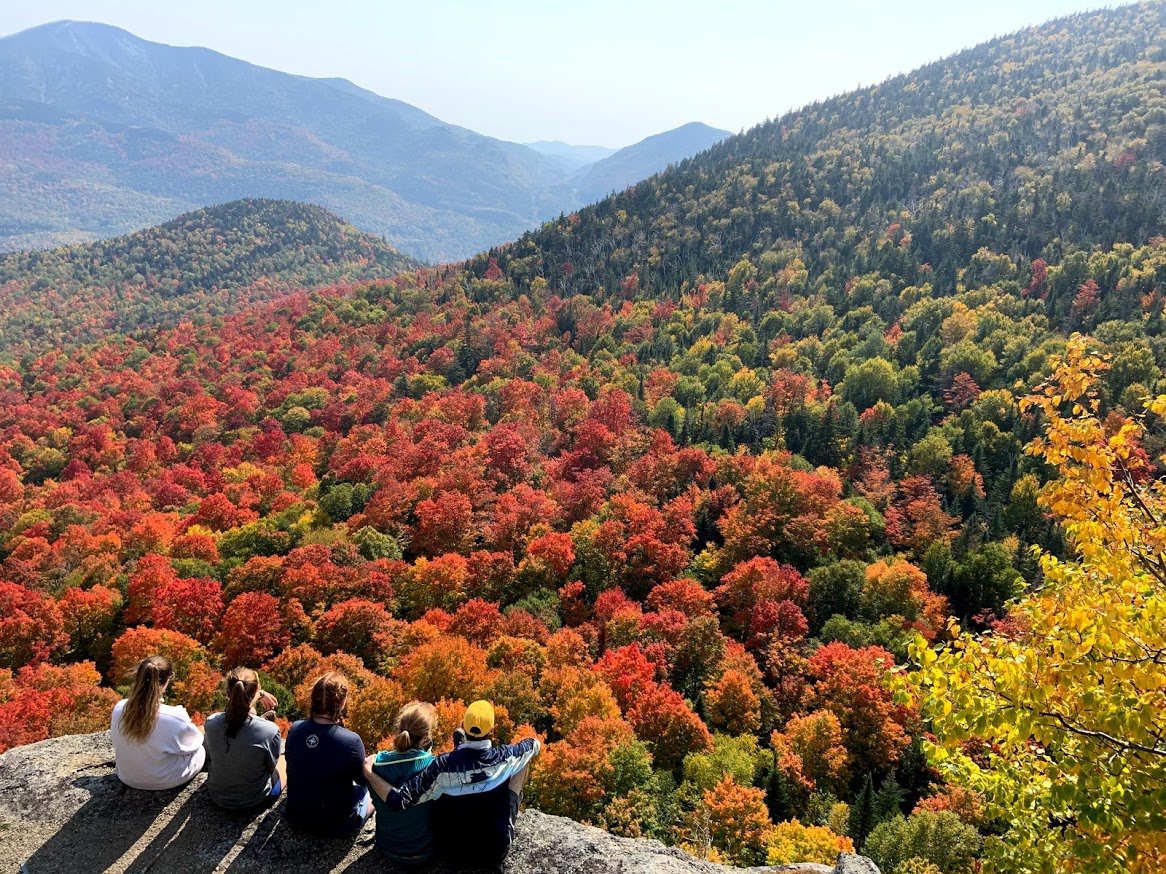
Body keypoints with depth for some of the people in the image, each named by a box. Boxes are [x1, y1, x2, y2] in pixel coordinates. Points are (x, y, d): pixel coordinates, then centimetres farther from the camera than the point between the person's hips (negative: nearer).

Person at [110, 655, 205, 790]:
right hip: (165, 782, -5)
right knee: (200, 749, 25)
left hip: (127, 778, 5)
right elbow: (193, 743, -12)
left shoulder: (119, 708, -19)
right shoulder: (175, 717, -33)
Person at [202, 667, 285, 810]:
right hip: (255, 800, -3)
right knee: (283, 760, 29)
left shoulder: (211, 723, -22)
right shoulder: (270, 730, -31)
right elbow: (271, 767, -13)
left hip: (217, 796, 3)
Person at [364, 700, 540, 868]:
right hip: (495, 853, -1)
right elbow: (535, 744, 2)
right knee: (525, 759, 11)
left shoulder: (443, 765, -24)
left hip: (454, 852, 1)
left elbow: (399, 801, -26)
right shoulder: (504, 758, -20)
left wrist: (368, 772, -14)